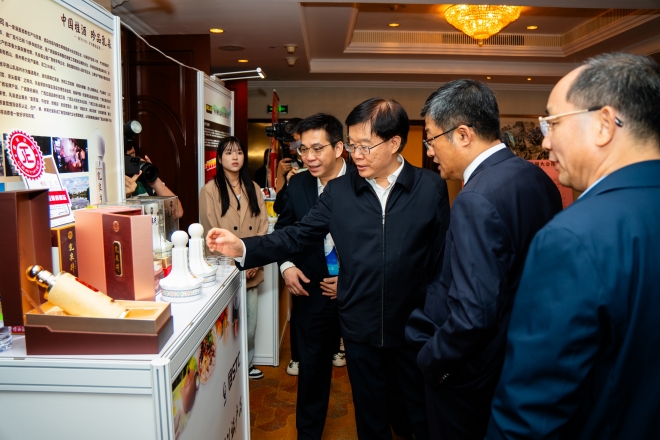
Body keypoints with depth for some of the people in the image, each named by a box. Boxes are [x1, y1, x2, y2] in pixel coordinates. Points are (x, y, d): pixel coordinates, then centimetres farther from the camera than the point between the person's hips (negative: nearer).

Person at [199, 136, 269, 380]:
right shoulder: (210, 190, -5)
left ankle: (246, 365, 32)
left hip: (251, 270, 4)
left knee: (250, 322, 12)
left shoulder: (253, 188, 9)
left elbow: (262, 225, 5)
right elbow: (212, 233, -9)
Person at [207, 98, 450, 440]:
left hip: (414, 326, -1)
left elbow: (443, 255, -5)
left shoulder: (432, 188, -6)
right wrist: (243, 248, -17)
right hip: (360, 327, 2)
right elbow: (297, 235, -4)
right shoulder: (339, 191, -3)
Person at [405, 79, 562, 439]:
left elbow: (474, 313, -33)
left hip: (471, 374, -8)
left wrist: (432, 359, -16)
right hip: (521, 353, 8)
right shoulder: (537, 177, -2)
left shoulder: (477, 201, -30)